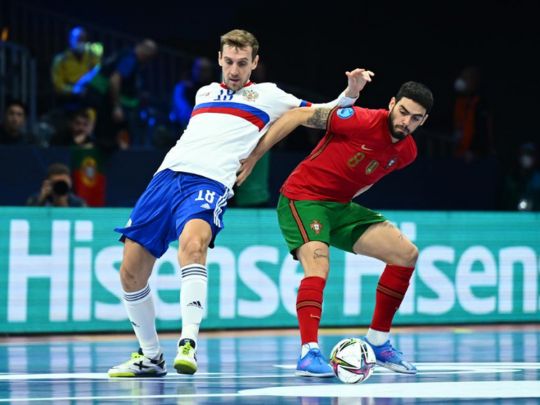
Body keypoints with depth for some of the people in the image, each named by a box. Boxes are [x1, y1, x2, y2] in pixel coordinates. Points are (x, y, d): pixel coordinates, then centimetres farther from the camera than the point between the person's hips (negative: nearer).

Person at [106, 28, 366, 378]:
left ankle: (188, 345, -42)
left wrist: (349, 94, 1)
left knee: (192, 241, -37)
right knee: (131, 272, -4)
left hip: (210, 183, -5)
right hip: (167, 175, 5)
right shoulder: (205, 93, 28)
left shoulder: (267, 95, 17)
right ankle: (150, 356, 13)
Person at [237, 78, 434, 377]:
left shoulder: (407, 152, 1)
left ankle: (378, 341, 9)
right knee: (318, 265, -31)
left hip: (339, 206, 8)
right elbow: (297, 116, -17)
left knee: (406, 253, 1)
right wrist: (253, 156, -16)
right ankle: (309, 353, -34)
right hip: (302, 198, -8)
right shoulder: (362, 121, -22)